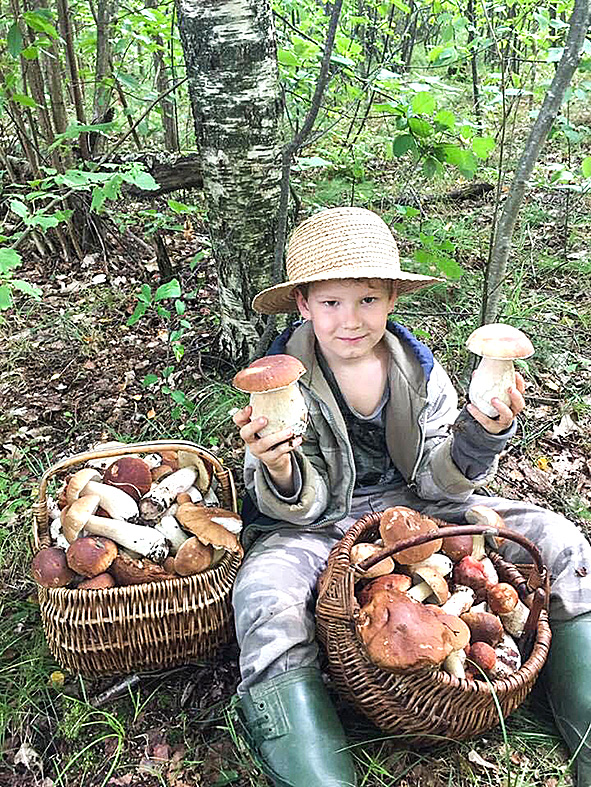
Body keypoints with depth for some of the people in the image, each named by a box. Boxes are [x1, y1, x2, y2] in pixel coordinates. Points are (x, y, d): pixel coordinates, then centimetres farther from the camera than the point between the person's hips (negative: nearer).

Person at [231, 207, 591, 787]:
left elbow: (439, 482, -4)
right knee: (263, 599, -36)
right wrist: (279, 472, -37)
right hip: (316, 526, -2)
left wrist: (480, 434, -24)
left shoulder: (419, 369, -5)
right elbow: (298, 509, -13)